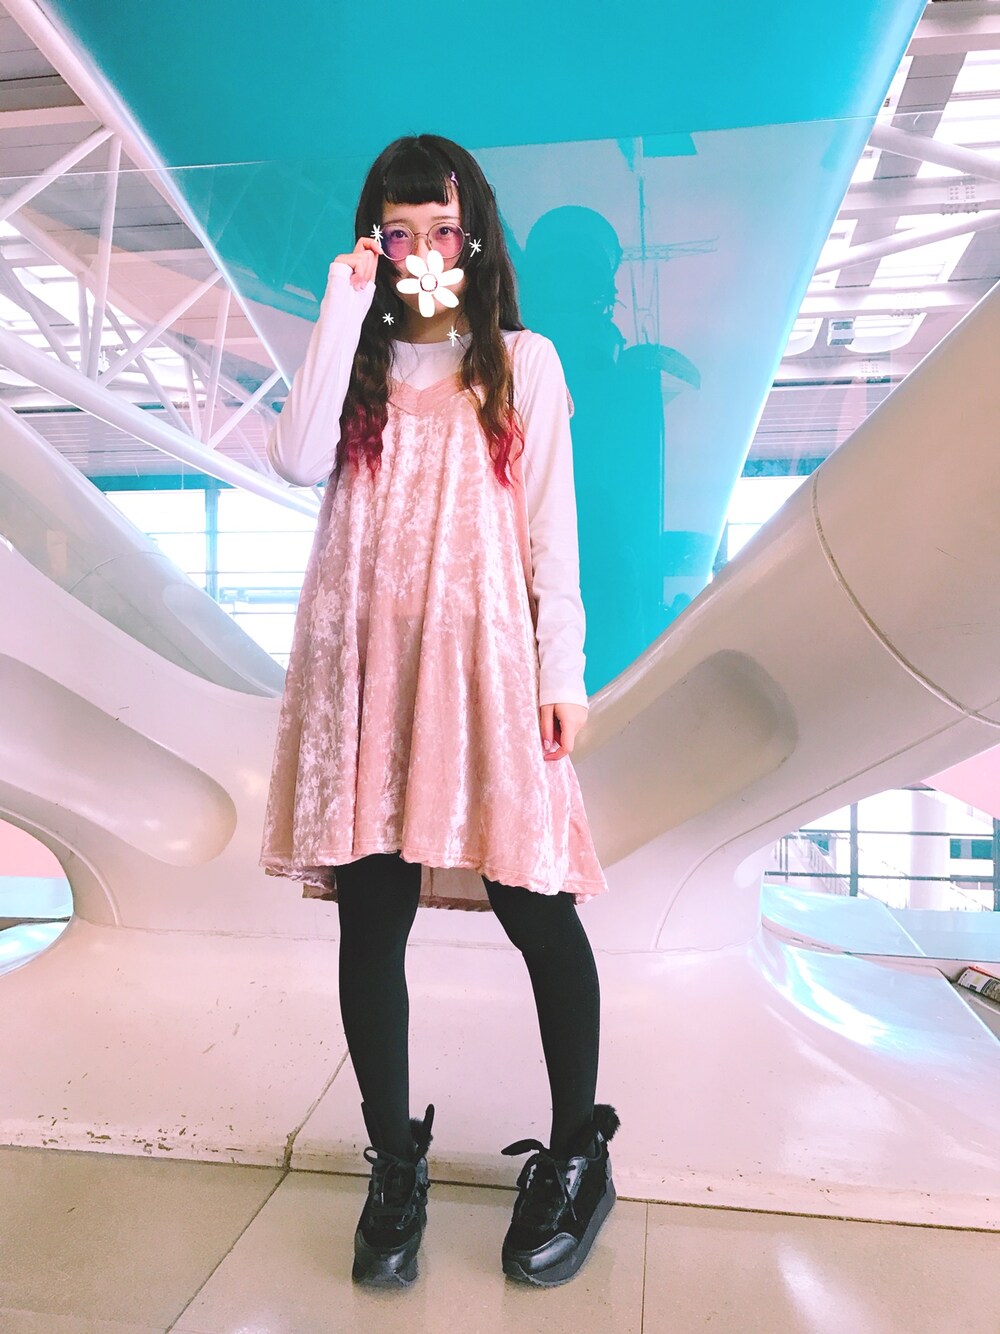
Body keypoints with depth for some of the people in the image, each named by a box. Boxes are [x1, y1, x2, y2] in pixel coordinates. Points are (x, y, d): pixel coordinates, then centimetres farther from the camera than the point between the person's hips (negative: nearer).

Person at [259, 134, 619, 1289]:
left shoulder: (523, 362, 12)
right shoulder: (353, 361, 16)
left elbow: (552, 524, 6)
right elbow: (298, 463, -5)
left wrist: (563, 668, -2)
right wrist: (345, 309, -2)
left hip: (482, 656, -2)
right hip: (362, 662, 3)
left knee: (535, 906, -1)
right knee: (369, 917, 5)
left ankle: (576, 1155, 22)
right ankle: (395, 1166, 24)